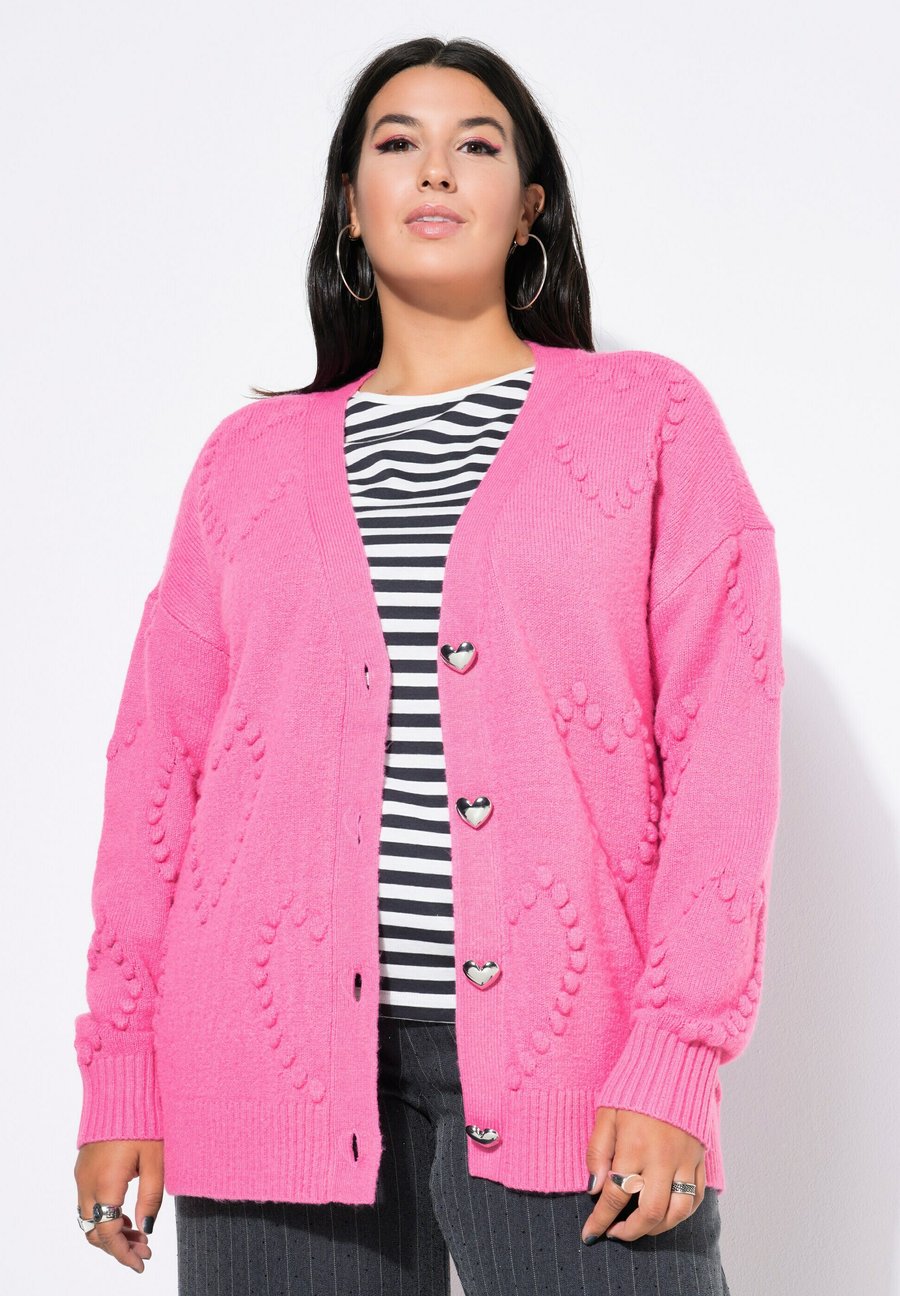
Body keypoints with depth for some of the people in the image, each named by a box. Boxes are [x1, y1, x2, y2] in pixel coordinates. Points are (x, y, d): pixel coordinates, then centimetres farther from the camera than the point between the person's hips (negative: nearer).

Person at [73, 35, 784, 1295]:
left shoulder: (650, 419, 9)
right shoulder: (251, 459, 14)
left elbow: (722, 742, 0)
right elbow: (161, 764, 11)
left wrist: (675, 1059, -9)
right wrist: (120, 1073, 4)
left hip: (565, 1061, -1)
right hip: (280, 1071, 2)